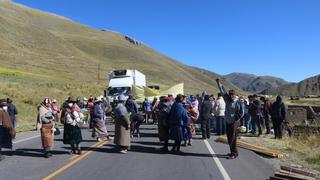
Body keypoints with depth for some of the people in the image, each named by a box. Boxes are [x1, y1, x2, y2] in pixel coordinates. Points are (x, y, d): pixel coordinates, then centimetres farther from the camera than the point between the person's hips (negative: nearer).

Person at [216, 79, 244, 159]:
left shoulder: (238, 102, -10)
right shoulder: (227, 100, 7)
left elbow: (241, 113, -11)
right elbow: (223, 92, 9)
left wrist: (236, 119, -10)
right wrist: (219, 83, 6)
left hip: (234, 123, -7)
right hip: (228, 122, 7)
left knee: (233, 138, -5)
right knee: (229, 138, 13)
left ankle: (234, 153, 3)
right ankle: (232, 152, 25)